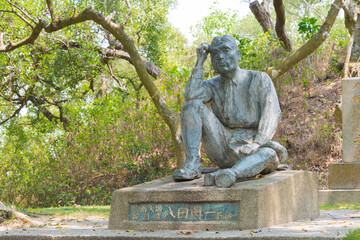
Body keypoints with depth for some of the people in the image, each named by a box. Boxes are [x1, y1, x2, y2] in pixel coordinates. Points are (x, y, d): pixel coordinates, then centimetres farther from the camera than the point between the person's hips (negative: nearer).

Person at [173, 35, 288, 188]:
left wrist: (257, 144, -29)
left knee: (271, 154, -37)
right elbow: (190, 96, -10)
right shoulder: (212, 85, 12)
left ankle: (230, 174, -63)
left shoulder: (259, 79, 2)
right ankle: (192, 164, -29)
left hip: (247, 152, -2)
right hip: (222, 149, 3)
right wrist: (200, 61, -4)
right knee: (193, 105, -14)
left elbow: (272, 114, -13)